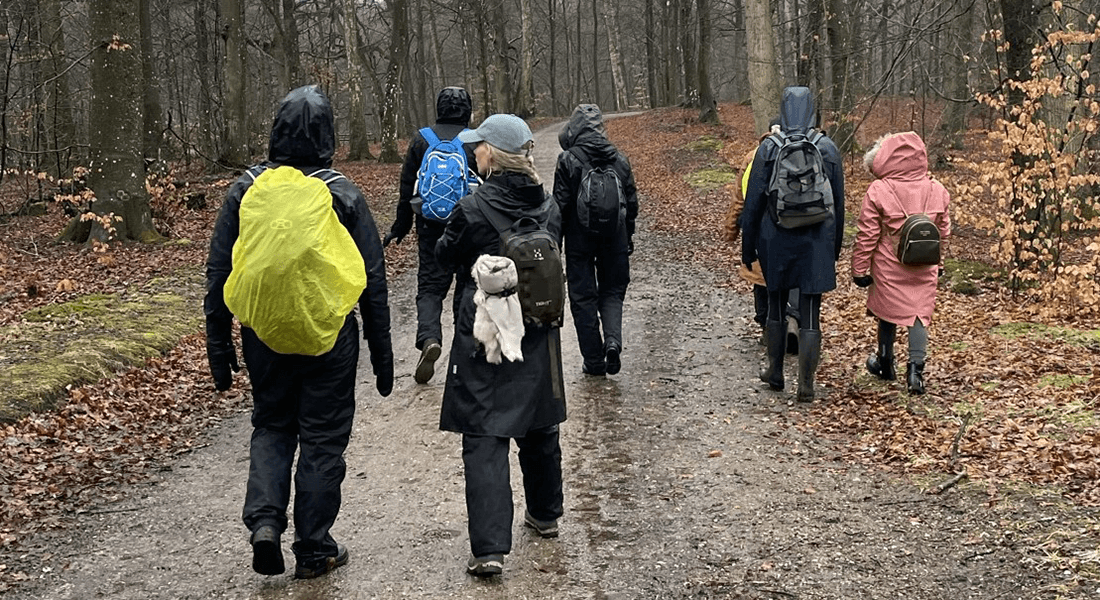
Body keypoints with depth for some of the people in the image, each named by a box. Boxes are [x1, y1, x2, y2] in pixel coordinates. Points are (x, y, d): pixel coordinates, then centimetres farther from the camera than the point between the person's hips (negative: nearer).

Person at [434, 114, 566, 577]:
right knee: (538, 427, 22)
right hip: (538, 337, 6)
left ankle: (490, 548, -12)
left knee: (484, 439, -4)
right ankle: (545, 515, 40)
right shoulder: (548, 208, 0)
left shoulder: (473, 209, -16)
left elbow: (446, 256, 0)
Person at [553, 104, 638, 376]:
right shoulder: (619, 159, 2)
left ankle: (594, 360, 9)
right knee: (612, 292, 15)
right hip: (614, 240, 3)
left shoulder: (568, 161, -11)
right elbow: (632, 202, 9)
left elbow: (561, 205, -10)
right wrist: (628, 237, 20)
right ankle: (613, 340, -9)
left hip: (579, 240, -3)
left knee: (583, 297, 7)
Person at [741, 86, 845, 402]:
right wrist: (835, 245, 16)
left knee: (776, 306, 17)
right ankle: (806, 384, 5)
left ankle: (775, 373, 28)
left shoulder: (768, 150, -6)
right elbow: (839, 204, 6)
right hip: (817, 242, 0)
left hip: (776, 242, 0)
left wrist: (748, 248, 6)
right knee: (810, 314, 3)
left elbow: (753, 204, -3)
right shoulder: (828, 150, -1)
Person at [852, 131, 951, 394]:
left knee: (887, 314, 15)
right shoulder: (936, 190, 0)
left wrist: (859, 268, 0)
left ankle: (885, 364, 29)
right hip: (924, 269, 2)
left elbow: (867, 235, -10)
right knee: (920, 314, 7)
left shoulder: (879, 190, -13)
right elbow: (943, 231, 11)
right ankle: (916, 368, -6)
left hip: (888, 268, -2)